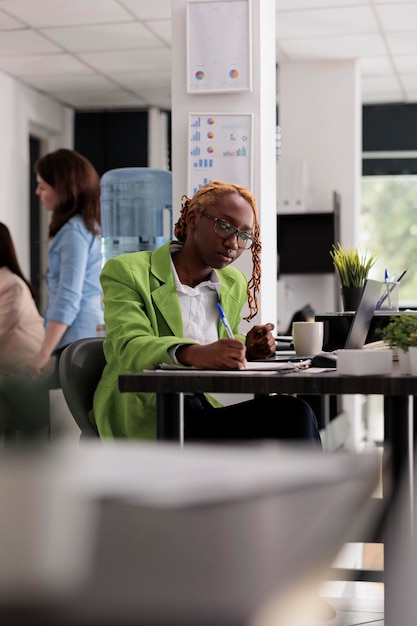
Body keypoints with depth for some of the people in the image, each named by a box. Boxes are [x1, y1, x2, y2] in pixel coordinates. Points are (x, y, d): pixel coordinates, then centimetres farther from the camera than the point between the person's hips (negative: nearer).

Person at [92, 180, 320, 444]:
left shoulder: (235, 284, 19)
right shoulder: (126, 271, -1)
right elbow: (129, 346, -18)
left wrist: (245, 348, 4)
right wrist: (193, 354, -38)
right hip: (146, 423, -6)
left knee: (293, 412, -26)